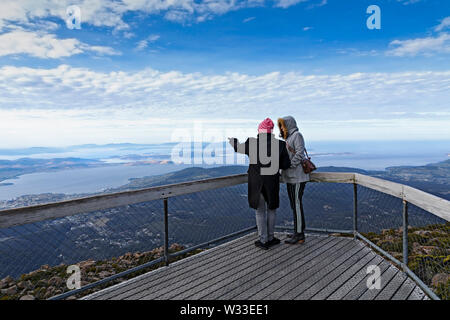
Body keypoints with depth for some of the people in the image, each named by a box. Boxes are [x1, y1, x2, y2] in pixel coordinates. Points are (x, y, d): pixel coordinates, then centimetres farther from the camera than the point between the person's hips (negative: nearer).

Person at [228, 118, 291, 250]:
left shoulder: (252, 143, -8)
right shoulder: (280, 144, -7)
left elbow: (239, 147, 11)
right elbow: (286, 164, -2)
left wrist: (233, 140, 33)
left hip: (256, 182, 0)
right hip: (272, 181, 1)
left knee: (260, 210, 12)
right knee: (271, 209, 18)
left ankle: (263, 240, 17)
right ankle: (270, 238, 27)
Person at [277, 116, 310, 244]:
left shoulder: (297, 135, -7)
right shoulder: (288, 138, 19)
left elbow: (299, 154, -18)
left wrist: (289, 166, -20)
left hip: (297, 177, -9)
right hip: (290, 177, 9)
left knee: (297, 204, -7)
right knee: (294, 204, 12)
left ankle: (299, 235, -1)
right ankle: (298, 232, 21)